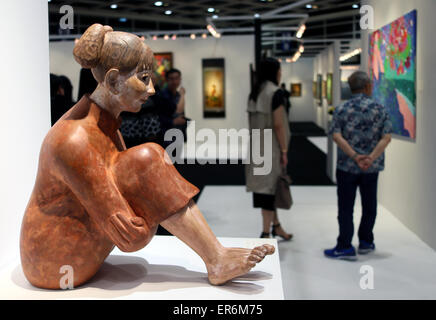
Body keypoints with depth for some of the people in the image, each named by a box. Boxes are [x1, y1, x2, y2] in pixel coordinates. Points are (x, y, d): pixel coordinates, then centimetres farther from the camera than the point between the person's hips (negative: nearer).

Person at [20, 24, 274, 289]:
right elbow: (131, 237, -27)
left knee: (152, 158, -2)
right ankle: (217, 262, -14)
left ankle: (218, 253, -6)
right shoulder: (74, 140, -29)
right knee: (145, 159, -23)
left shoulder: (105, 117, 0)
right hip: (56, 266, -9)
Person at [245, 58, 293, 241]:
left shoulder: (255, 93, 11)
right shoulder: (276, 92, -13)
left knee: (266, 186, 14)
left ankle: (275, 225, 27)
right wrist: (284, 151, -12)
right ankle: (266, 233, 1)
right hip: (272, 147, -8)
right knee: (271, 185, -2)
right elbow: (278, 125, -17)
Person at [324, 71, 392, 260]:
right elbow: (386, 137, -10)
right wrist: (371, 157, -17)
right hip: (372, 167, 2)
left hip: (346, 166, -2)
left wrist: (355, 156, -18)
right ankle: (366, 242, 29)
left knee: (345, 207, 4)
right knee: (369, 205, 17)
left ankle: (345, 247, 5)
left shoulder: (341, 110, -3)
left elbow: (337, 136, -14)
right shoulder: (380, 109, -1)